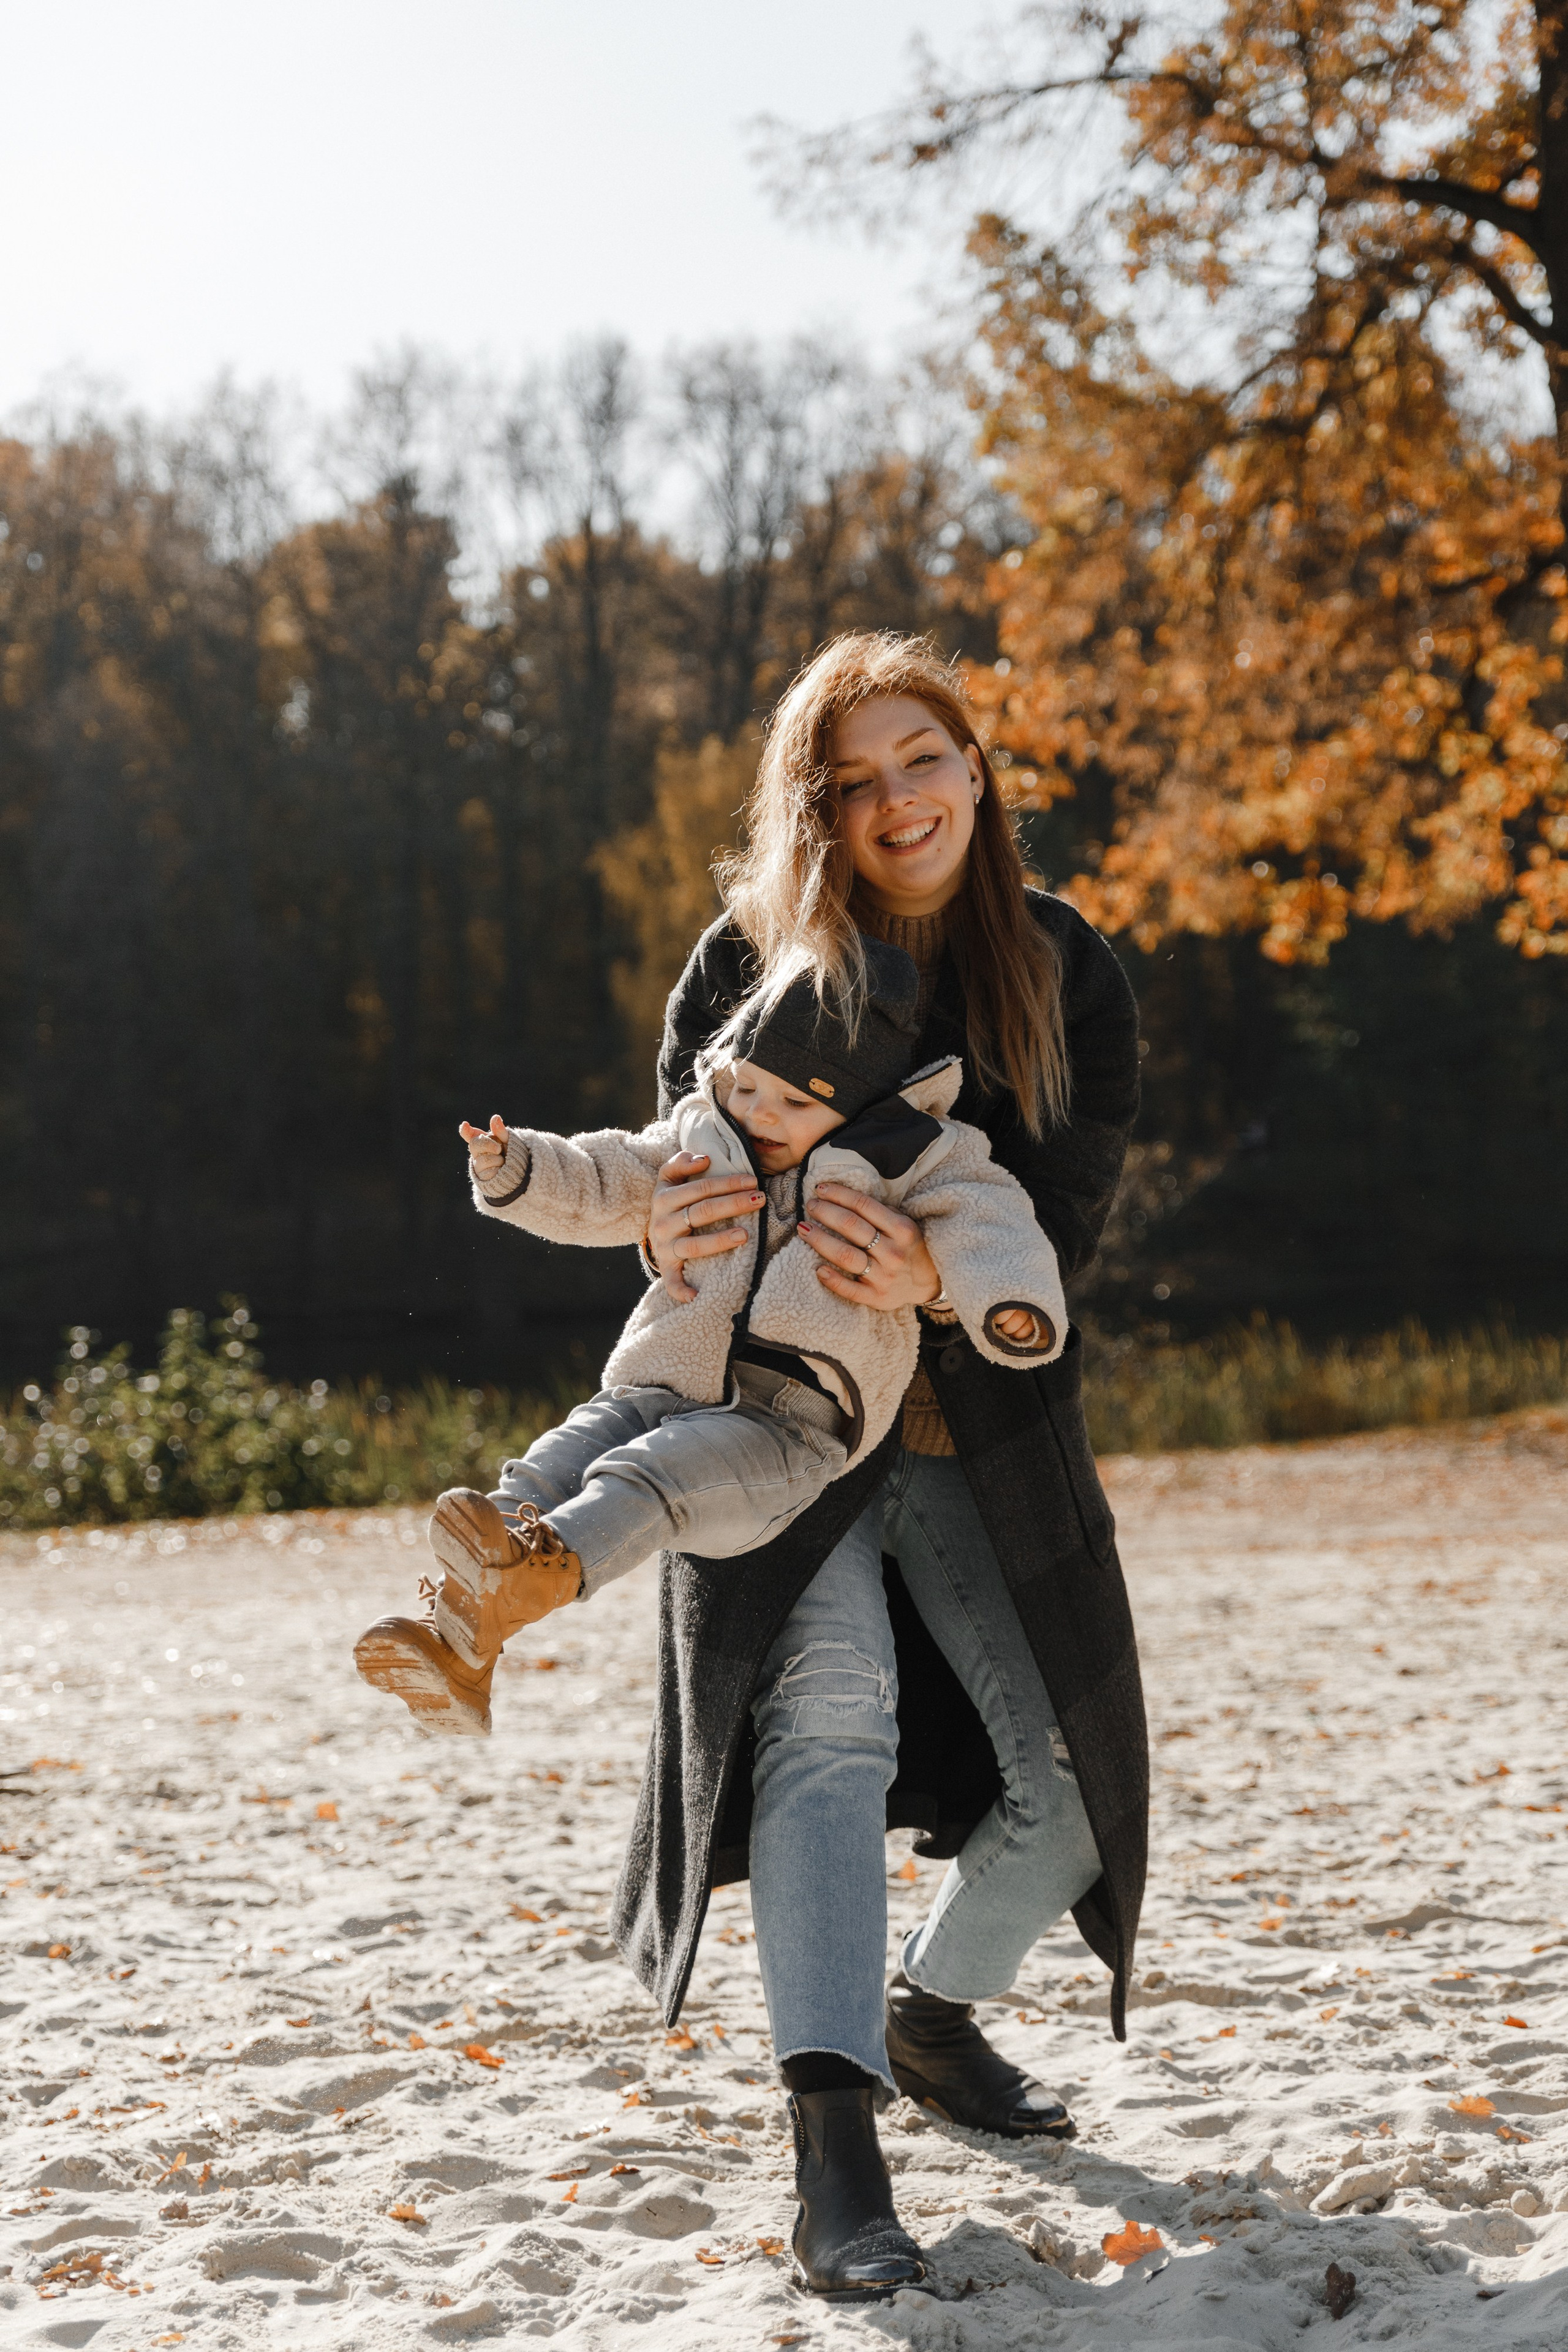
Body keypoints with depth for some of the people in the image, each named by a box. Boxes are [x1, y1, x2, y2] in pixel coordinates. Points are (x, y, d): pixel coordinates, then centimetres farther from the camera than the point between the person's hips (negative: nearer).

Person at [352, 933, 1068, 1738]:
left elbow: (985, 1227, -12)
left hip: (788, 1419, -5)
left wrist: (1014, 1307, -34)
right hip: (661, 1391, 5)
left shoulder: (914, 1164, 2)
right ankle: (454, 1645, -32)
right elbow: (602, 1187, 23)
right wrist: (516, 1171, 4)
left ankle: (541, 1573, -58)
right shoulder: (704, 1137, 17)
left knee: (647, 1475, -33)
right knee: (548, 1469, -19)